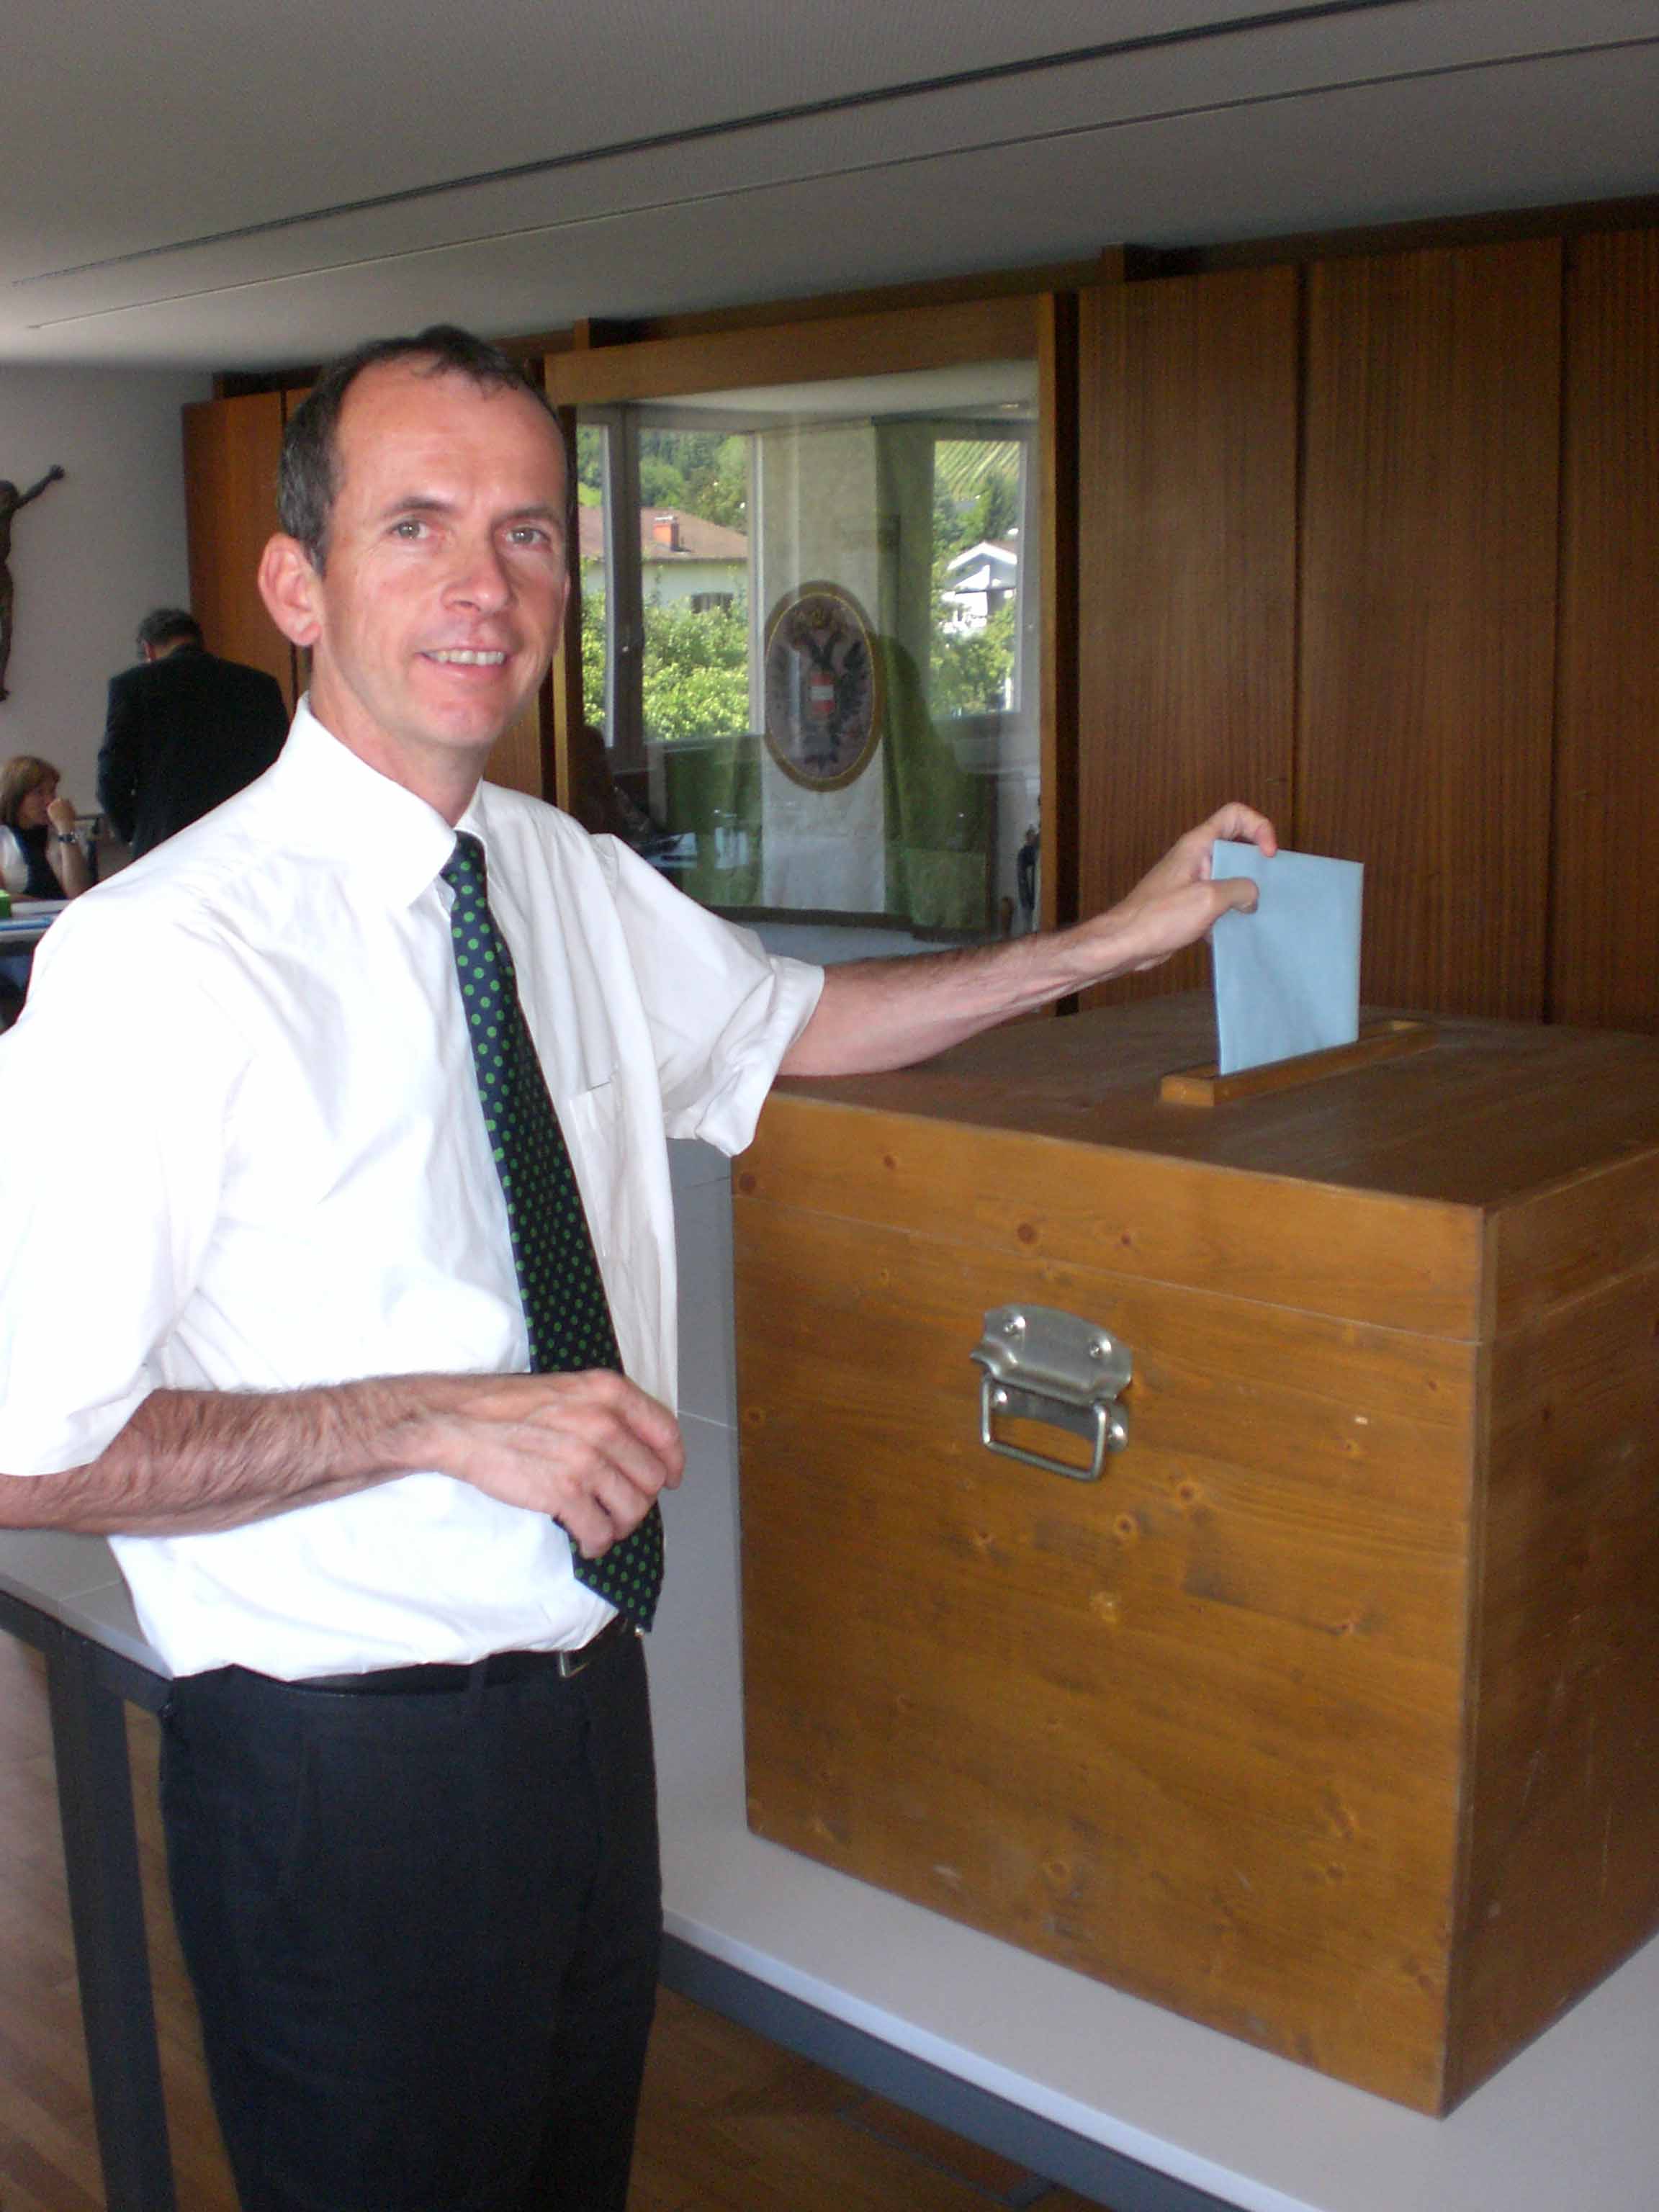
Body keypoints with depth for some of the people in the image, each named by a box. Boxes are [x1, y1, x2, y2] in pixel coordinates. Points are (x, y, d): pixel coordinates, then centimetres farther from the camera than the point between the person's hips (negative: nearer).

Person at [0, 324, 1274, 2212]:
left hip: (585, 1692, 7)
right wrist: (438, 1418, -26)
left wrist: (1112, 940, 14)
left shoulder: (572, 883, 1)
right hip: (343, 1763, -7)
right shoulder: (161, 959, -23)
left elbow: (792, 1021, 19)